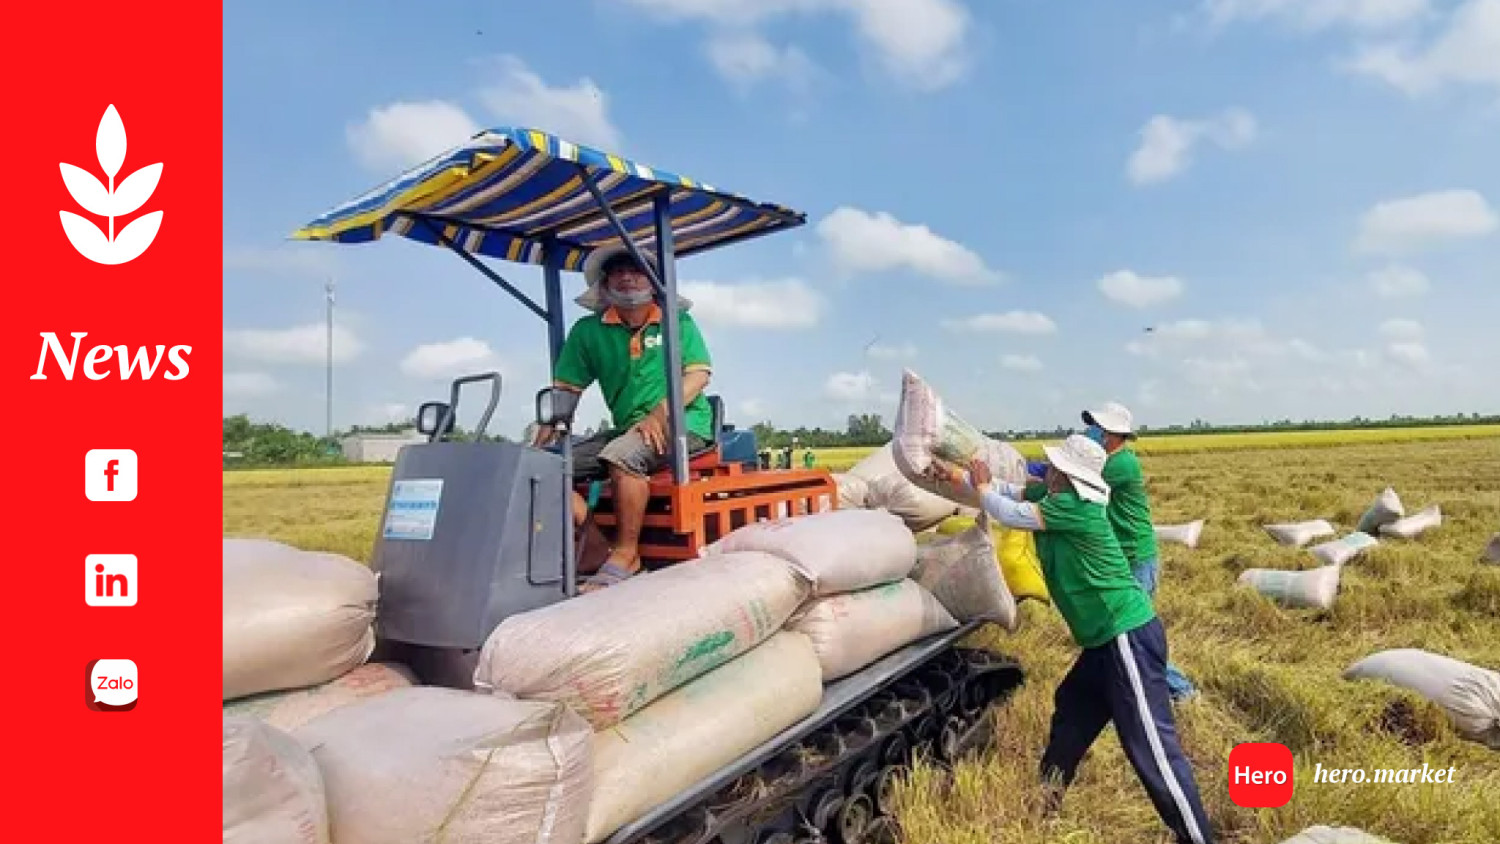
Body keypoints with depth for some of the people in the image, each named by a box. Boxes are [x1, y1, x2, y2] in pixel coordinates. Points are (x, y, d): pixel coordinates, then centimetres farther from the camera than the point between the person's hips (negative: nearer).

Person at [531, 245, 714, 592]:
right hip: (626, 429, 5)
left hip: (683, 423, -5)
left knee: (621, 455, -35)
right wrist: (539, 443, -7)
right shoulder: (589, 331, 10)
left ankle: (626, 554, -22)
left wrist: (660, 413, -22)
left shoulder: (677, 321, 5)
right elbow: (565, 388, 6)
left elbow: (699, 374, -7)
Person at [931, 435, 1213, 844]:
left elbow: (1009, 514, -16)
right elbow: (1009, 490, 17)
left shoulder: (1074, 507, -20)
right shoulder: (1054, 500, 6)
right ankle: (1044, 801, 39)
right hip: (1108, 637, 11)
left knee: (1150, 745, -8)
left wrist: (981, 486, 2)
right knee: (1070, 709, 23)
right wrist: (956, 473, 13)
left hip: (1128, 636, -11)